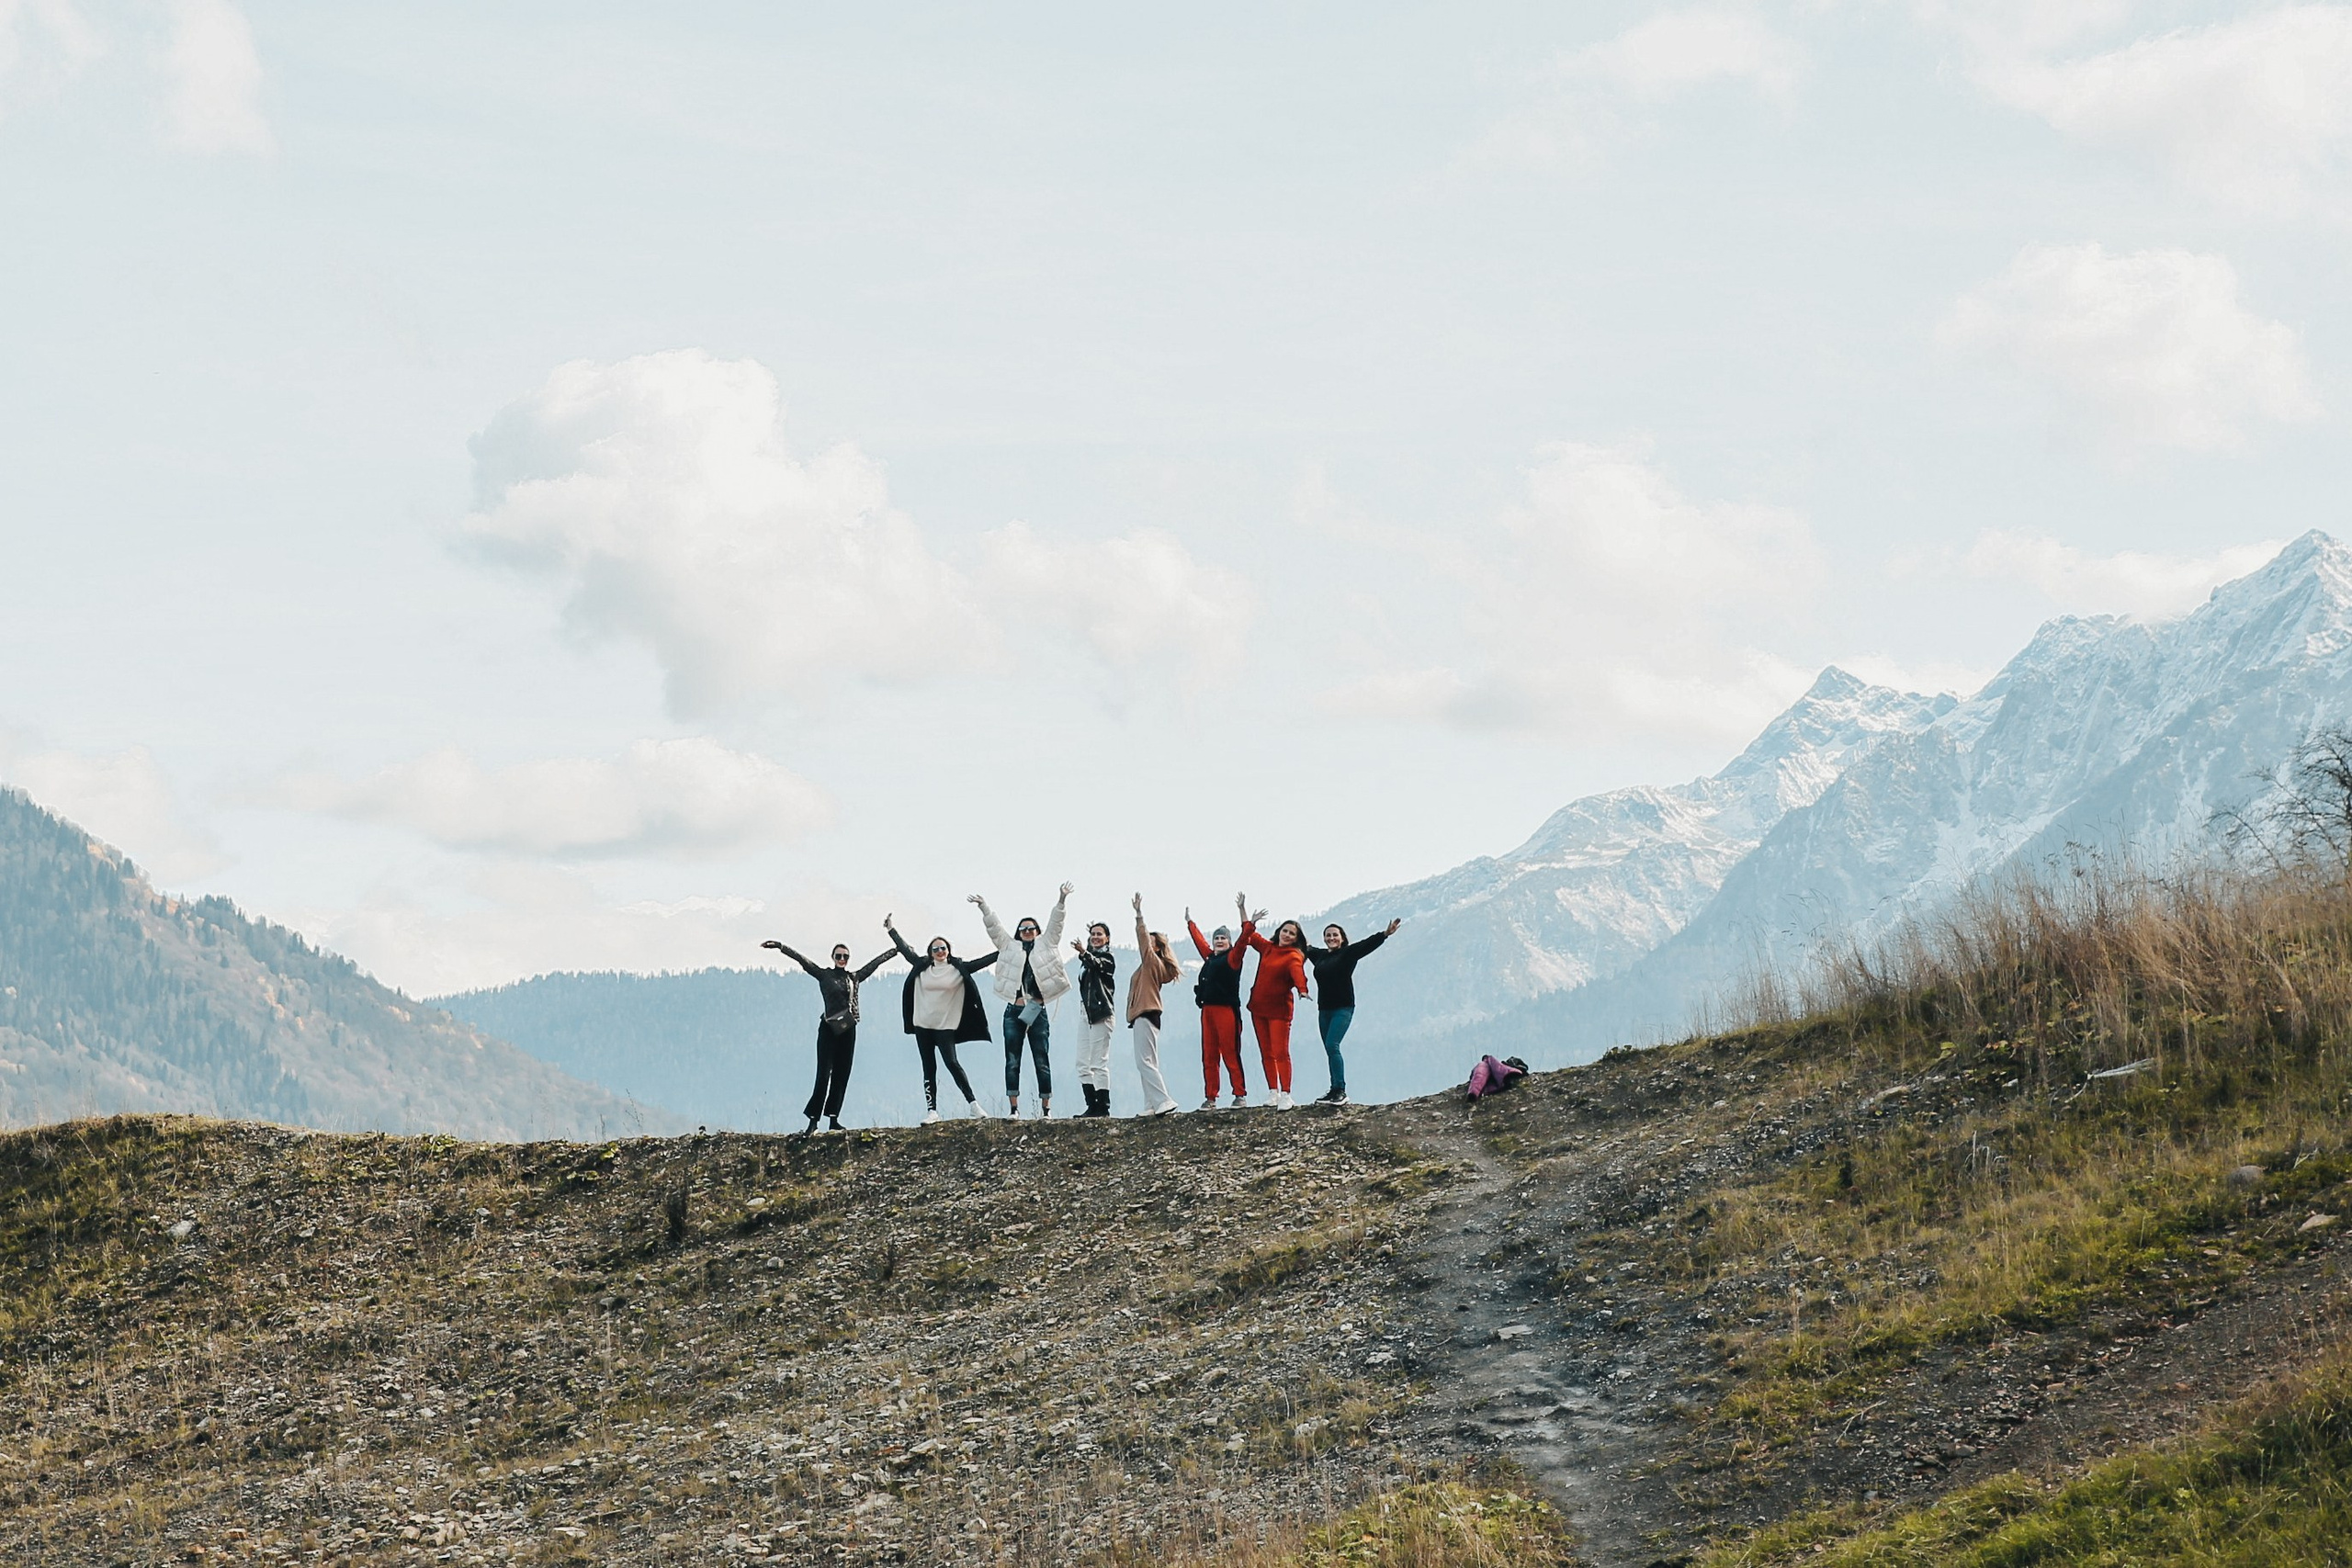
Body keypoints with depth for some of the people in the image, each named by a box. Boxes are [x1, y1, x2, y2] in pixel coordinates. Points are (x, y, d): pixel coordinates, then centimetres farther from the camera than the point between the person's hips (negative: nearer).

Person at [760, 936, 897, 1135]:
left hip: (848, 1031, 4)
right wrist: (780, 947, -15)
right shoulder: (824, 975, 2)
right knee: (823, 1075, -10)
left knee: (841, 1076, 4)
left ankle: (833, 1120, 7)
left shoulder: (855, 977, 13)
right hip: (829, 1029, -4)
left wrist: (896, 951, 30)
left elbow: (876, 963, 21)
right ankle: (813, 1120, -11)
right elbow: (802, 961, -6)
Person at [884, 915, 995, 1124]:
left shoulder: (958, 969, 1)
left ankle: (973, 1104, -11)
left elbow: (981, 962, -1)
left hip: (946, 1026, -4)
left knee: (952, 1063, -15)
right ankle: (931, 1111, 4)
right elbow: (905, 950, 17)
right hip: (923, 1026, 4)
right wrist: (891, 929, 22)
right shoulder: (922, 967, 7)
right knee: (929, 1068, 4)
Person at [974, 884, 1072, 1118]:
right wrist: (984, 907, -1)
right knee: (1012, 1062, 0)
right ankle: (1013, 1108, 1)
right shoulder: (1009, 947, 15)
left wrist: (1061, 901, -10)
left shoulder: (1046, 945, 12)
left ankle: (1046, 1108, 5)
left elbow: (1055, 924, 3)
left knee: (1042, 1062, 1)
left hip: (1037, 1012, -1)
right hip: (1014, 1011, 1)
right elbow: (994, 927, 10)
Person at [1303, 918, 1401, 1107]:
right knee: (1329, 1049, 6)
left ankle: (1340, 1091, -15)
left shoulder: (1348, 953, -3)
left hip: (1343, 1008, -7)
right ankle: (1335, 1091, 11)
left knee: (1332, 1046, -17)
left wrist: (1385, 934, -34)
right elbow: (1306, 949, 36)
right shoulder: (1319, 956, 14)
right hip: (1324, 1009, 7)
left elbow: (1367, 944, -18)